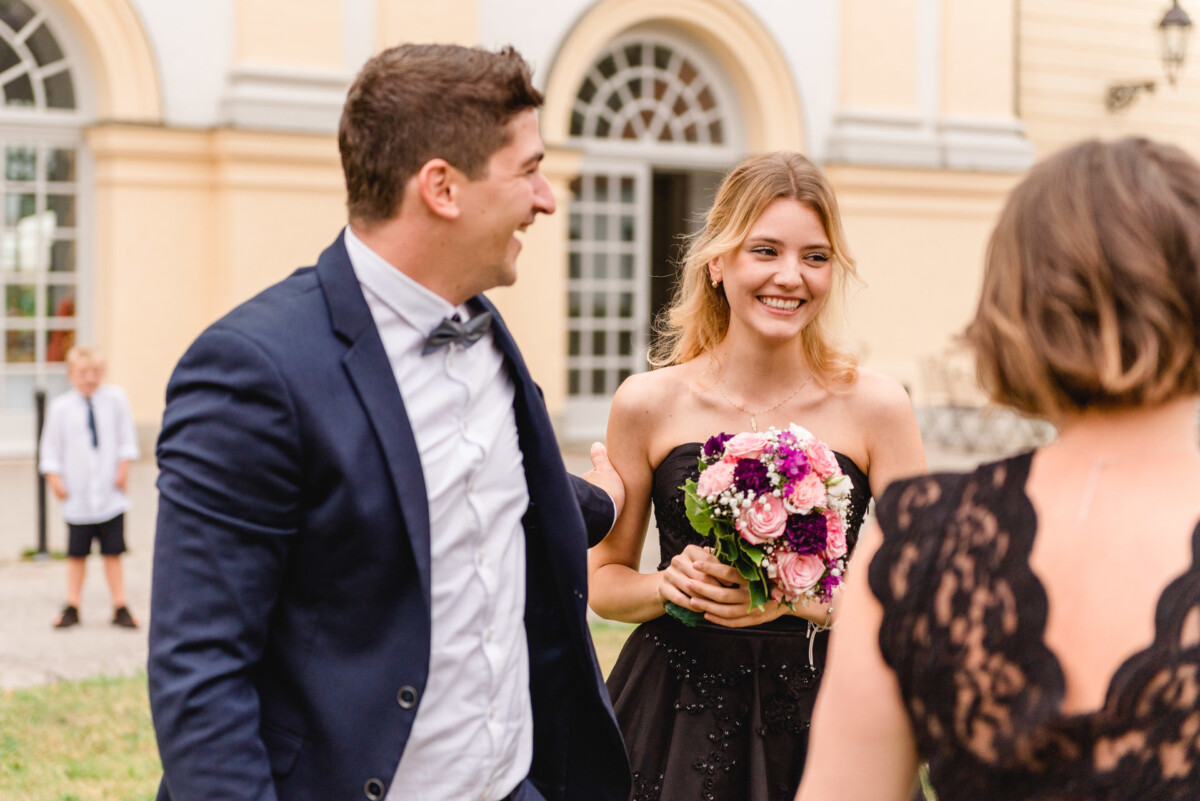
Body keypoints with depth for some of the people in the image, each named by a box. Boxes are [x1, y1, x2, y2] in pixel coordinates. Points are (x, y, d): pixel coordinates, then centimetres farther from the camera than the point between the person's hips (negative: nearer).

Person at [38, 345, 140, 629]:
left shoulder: (115, 398, -1)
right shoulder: (60, 407, -4)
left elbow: (126, 438, 5)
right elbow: (51, 446, 3)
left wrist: (123, 468, -1)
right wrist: (54, 478, -4)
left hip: (110, 493, 0)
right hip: (78, 495, 0)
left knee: (113, 552, 5)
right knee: (76, 553, 7)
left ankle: (120, 608, 12)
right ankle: (72, 607, 16)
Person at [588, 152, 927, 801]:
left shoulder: (875, 406, -6)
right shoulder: (647, 404, -5)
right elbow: (603, 581, 5)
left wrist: (796, 595, -18)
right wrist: (671, 587, -15)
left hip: (821, 717, 0)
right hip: (676, 715, 1)